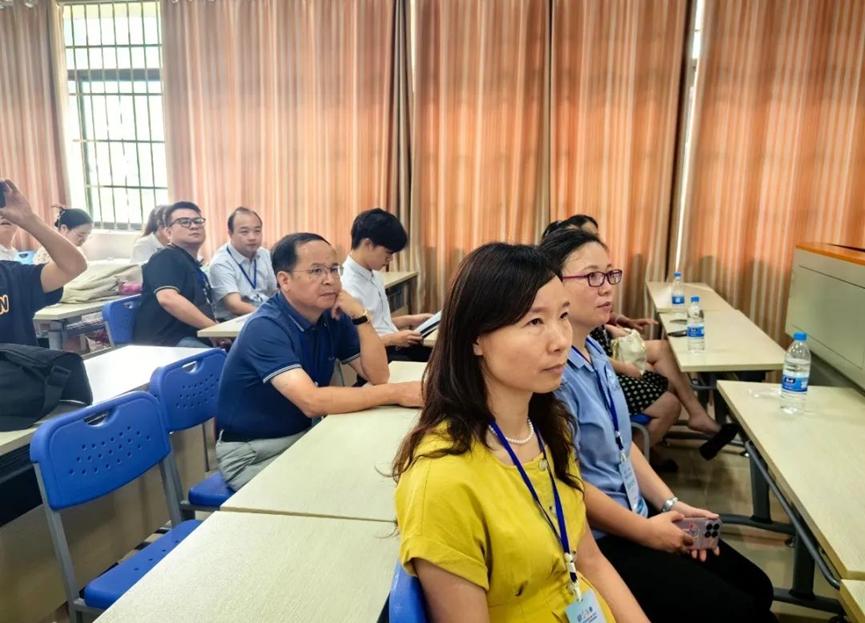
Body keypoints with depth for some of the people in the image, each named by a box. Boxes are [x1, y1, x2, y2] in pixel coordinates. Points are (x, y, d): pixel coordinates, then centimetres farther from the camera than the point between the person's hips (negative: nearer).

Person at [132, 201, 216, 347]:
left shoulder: (195, 266, 24)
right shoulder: (166, 258, -4)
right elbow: (167, 298, -22)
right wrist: (215, 328, -20)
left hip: (193, 337, 9)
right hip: (166, 343, -9)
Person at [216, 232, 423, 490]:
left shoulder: (334, 317, -2)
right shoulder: (265, 327, -25)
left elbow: (378, 376, -6)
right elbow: (311, 401, -35)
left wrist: (360, 316, -19)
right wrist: (396, 393, -32)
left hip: (304, 436, 7)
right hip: (252, 453, -7)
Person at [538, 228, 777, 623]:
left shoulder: (594, 352, 5)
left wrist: (670, 504, 4)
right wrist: (647, 531, -11)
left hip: (636, 513, 9)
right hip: (594, 541, -9)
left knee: (757, 588, 12)